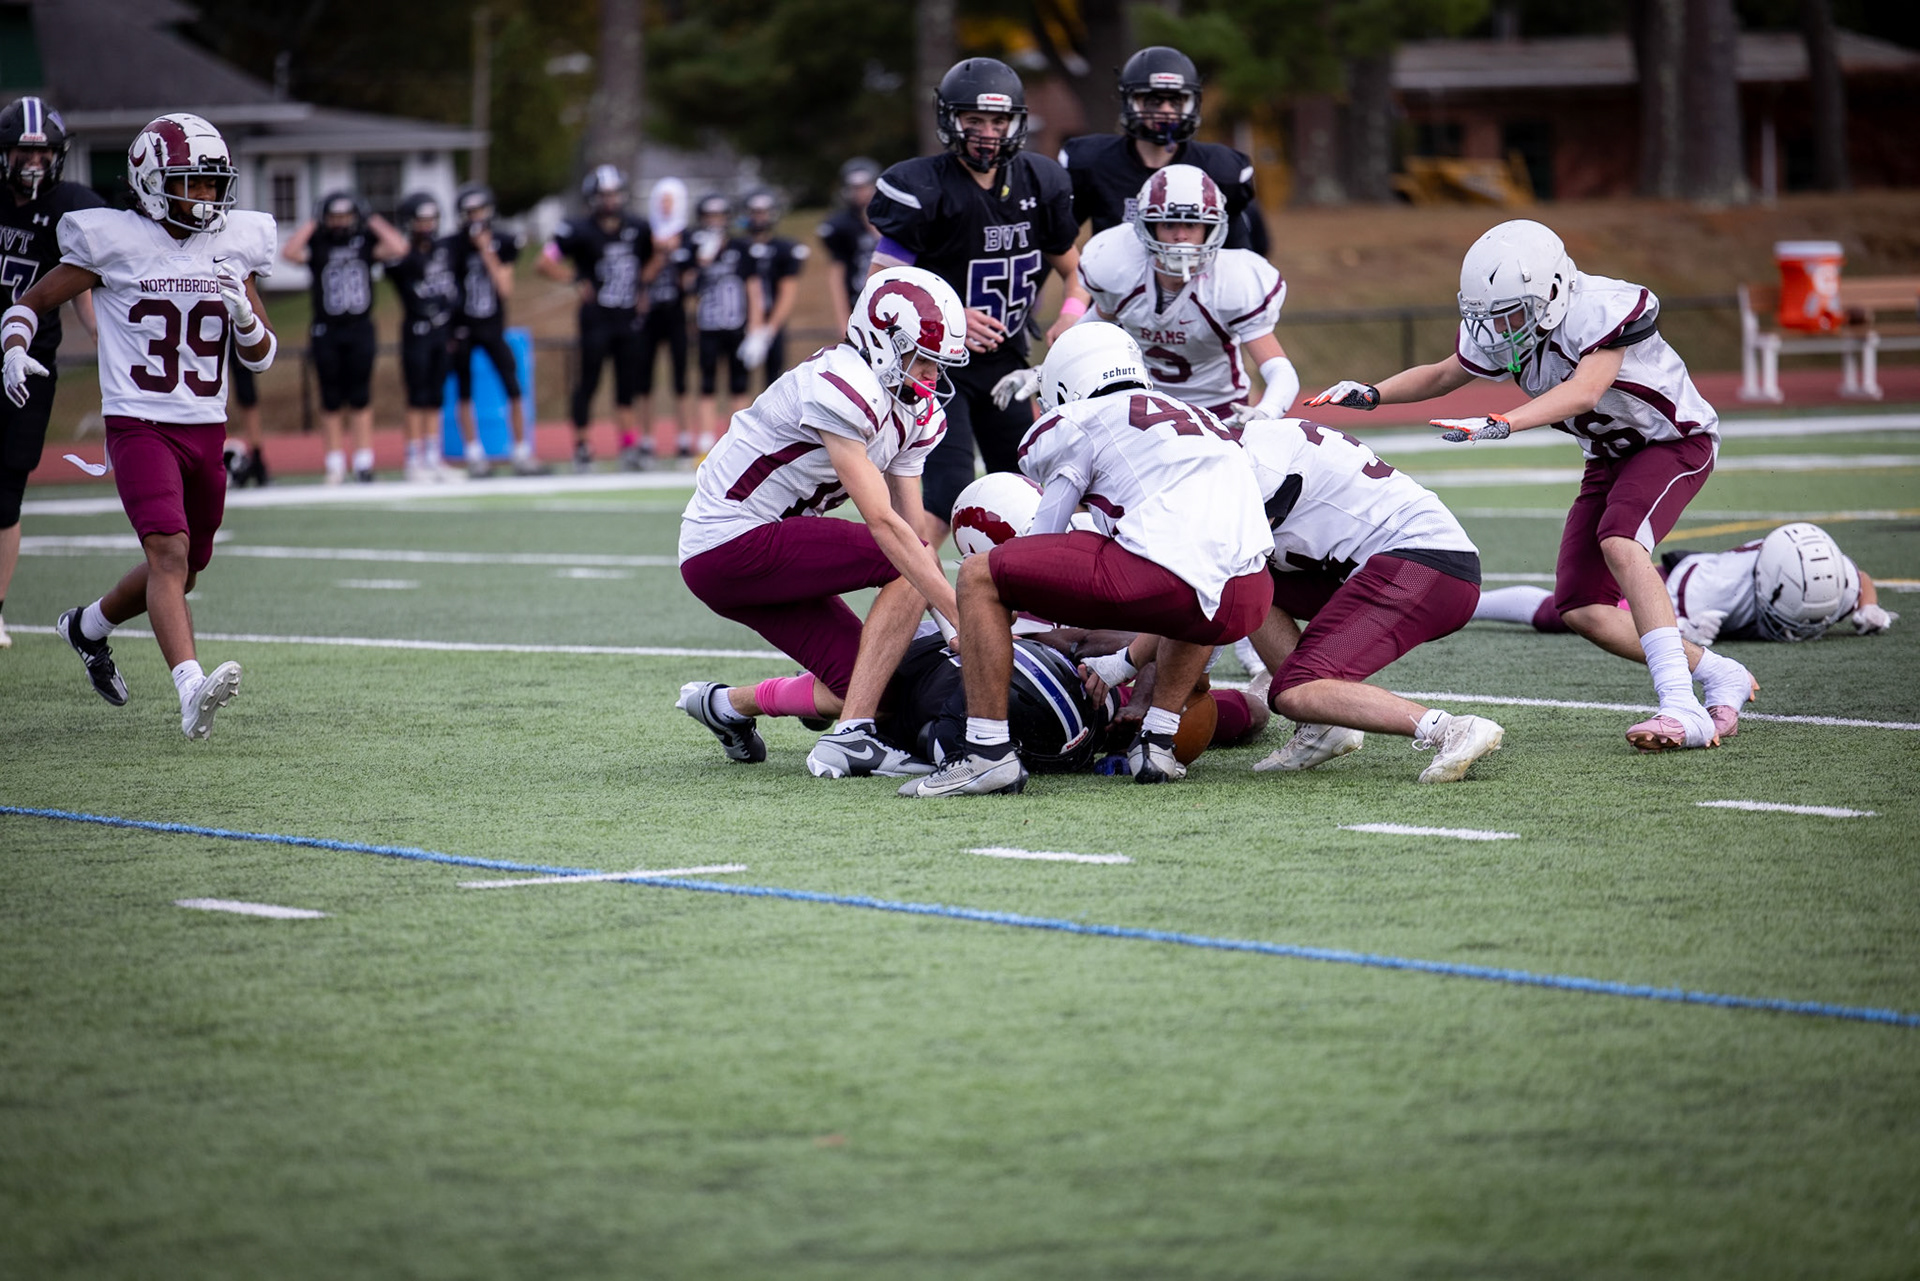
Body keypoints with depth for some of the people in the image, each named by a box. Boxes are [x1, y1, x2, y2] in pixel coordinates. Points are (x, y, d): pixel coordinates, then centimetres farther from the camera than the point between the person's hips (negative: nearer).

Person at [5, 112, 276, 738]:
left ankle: (87, 626, 45)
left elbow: (261, 356, 13)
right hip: (139, 423, -6)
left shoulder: (233, 245, 8)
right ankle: (191, 687, -37)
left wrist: (245, 318, -9)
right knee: (169, 552, -25)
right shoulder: (114, 241, -4)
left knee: (181, 571, 18)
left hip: (206, 429, 6)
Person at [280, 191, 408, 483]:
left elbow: (399, 248, -10)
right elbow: (289, 252, -18)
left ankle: (363, 459, 8)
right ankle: (334, 462, 10)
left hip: (360, 330, 1)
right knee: (331, 400, 3)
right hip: (326, 332, -1)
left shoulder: (365, 242, 4)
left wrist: (372, 221, -4)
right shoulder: (317, 245, 0)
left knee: (360, 398, 2)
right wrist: (312, 223, -9)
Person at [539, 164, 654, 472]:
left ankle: (628, 443, 11)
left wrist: (643, 286, 9)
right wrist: (578, 281, -12)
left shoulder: (638, 229, 6)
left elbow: (653, 260, 23)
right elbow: (545, 262, -7)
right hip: (596, 317, -4)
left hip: (628, 318, 4)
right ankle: (580, 444, 8)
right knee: (589, 381, -2)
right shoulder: (580, 232, -8)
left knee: (628, 383, 6)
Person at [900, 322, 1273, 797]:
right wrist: (1121, 664, 54)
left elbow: (1043, 542, 24)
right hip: (1248, 603, 6)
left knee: (978, 577, 7)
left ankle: (989, 752, 3)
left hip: (1167, 574, -6)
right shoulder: (1201, 420, 36)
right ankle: (1157, 740, 28)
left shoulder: (1083, 421, 16)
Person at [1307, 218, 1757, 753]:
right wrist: (1370, 394, -9)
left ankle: (1684, 710, -38)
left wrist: (1499, 424, -55)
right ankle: (1721, 677, 9)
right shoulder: (1497, 333, -9)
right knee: (1581, 611, -5)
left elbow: (1584, 391, -44)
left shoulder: (1602, 309, -30)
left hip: (1675, 441, -8)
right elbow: (1442, 375, 8)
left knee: (1619, 540, -35)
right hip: (1609, 456, 8)